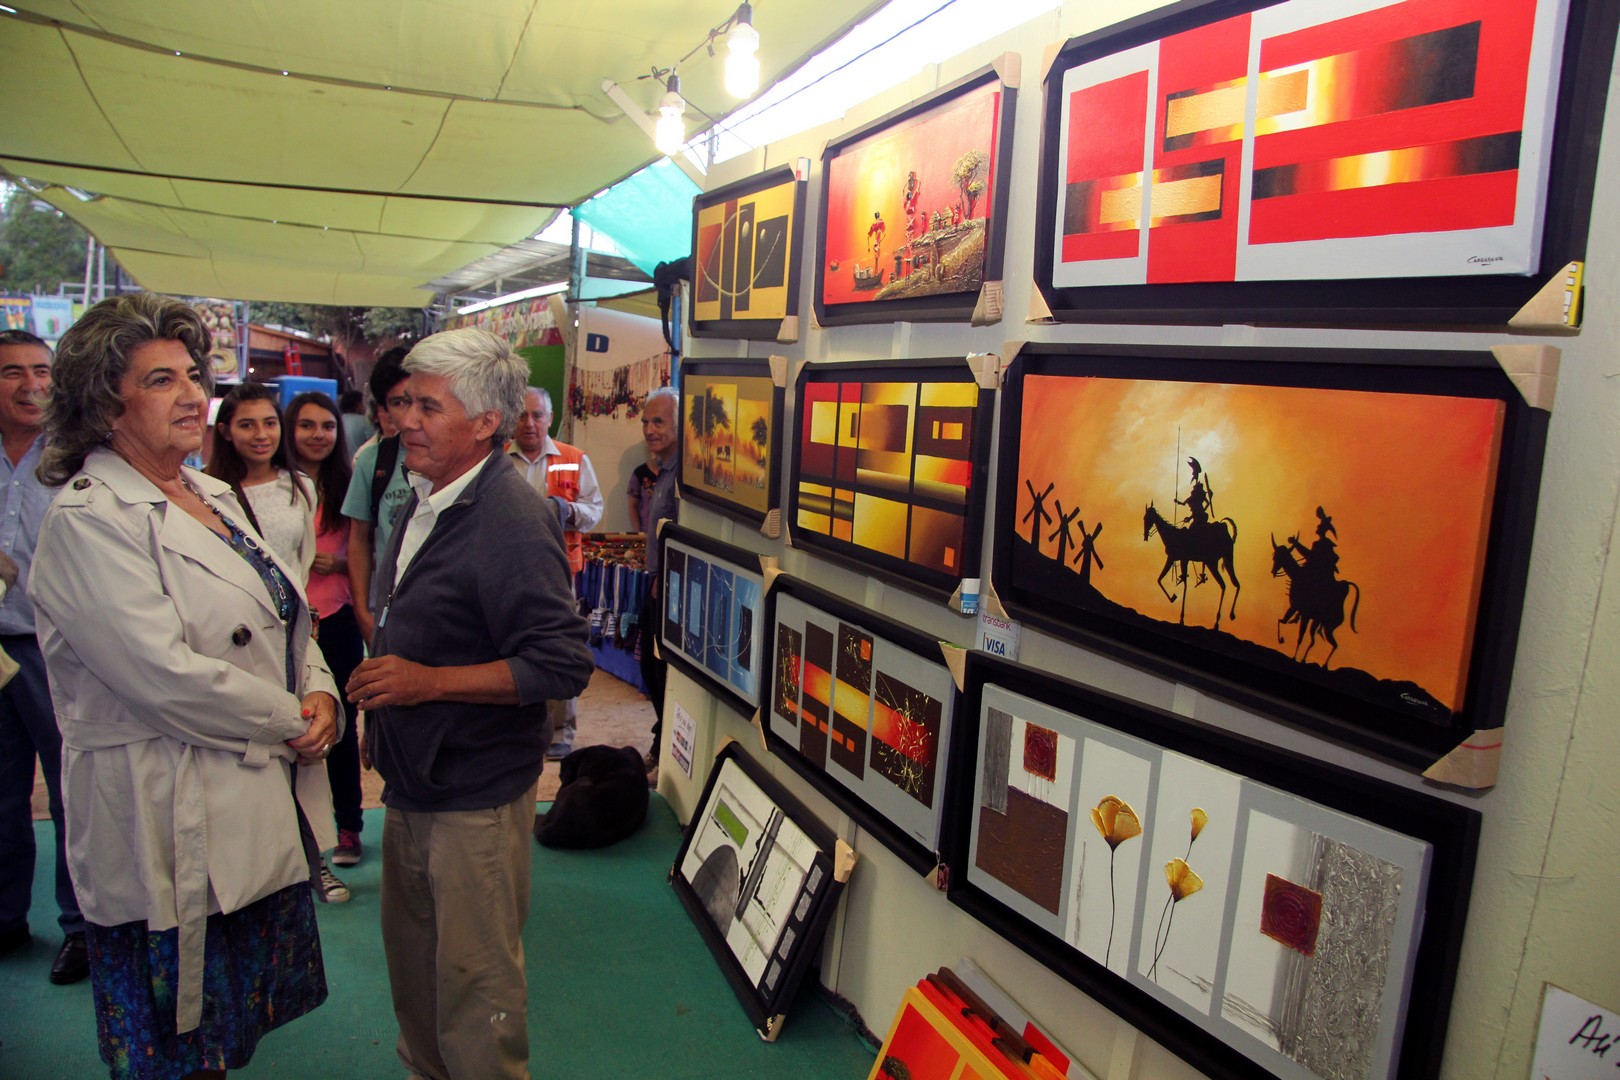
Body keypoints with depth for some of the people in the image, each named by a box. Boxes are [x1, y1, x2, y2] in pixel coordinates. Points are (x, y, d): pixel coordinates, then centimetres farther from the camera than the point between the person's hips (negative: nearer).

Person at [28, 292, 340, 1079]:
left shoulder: (213, 496, 10)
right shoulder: (87, 520, -15)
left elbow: (286, 622, 14)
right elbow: (167, 675, -24)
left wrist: (321, 695, -5)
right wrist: (292, 721, -13)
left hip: (261, 811, 8)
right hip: (173, 830, -8)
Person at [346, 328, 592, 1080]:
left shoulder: (512, 522, -22)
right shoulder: (425, 501, 8)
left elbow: (562, 665, -26)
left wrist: (428, 681, -25)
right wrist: (380, 691, 15)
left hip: (475, 799, -9)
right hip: (411, 782, 9)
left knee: (474, 978, 7)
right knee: (412, 960, 25)